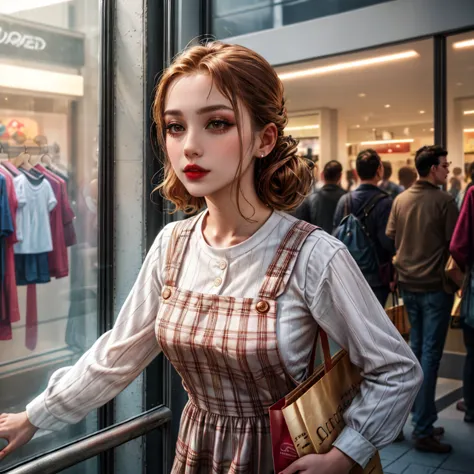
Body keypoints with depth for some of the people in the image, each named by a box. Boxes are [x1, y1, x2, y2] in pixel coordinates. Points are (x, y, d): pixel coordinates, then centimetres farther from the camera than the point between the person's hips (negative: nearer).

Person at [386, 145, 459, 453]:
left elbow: (390, 239, 9)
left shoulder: (400, 199, 5)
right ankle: (424, 430, 4)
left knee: (416, 350, 16)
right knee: (430, 355, -1)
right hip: (436, 285, -6)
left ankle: (421, 417, 26)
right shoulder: (444, 200, -12)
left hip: (407, 284, 6)